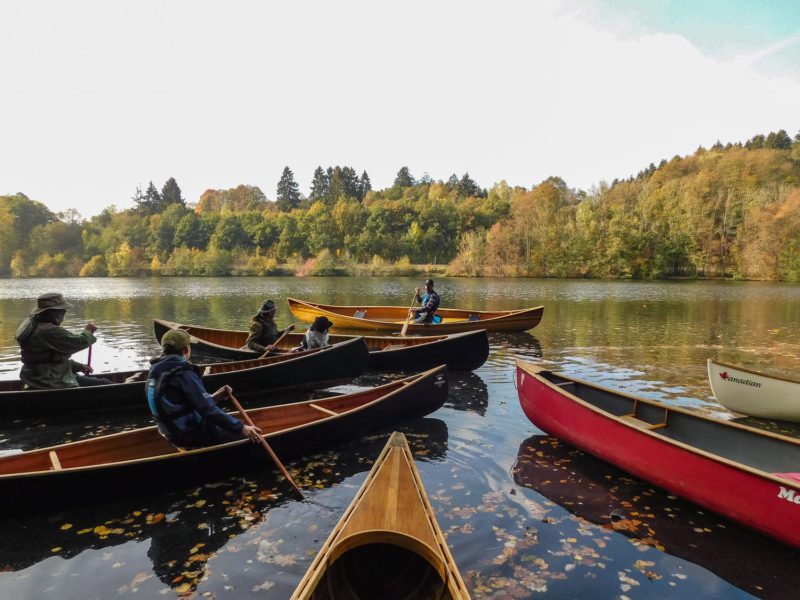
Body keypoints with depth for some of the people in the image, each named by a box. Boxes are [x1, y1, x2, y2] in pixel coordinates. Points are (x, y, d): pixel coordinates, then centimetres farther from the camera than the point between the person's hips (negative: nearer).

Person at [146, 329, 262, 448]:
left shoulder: (157, 370, 5)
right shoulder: (184, 373, -23)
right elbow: (208, 410, -27)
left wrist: (213, 397, 10)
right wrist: (242, 428, -25)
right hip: (190, 435, -10)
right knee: (245, 435, -6)